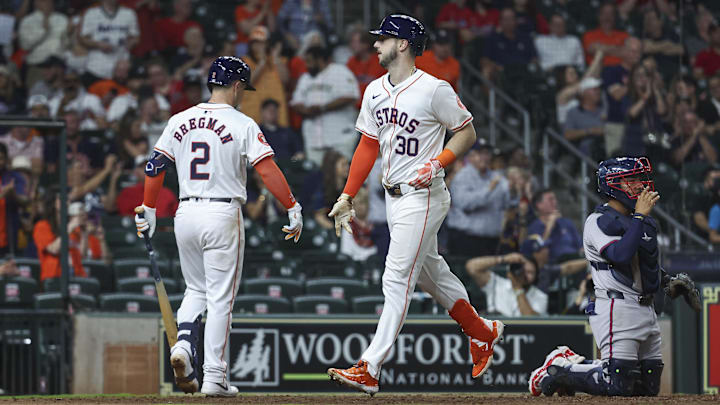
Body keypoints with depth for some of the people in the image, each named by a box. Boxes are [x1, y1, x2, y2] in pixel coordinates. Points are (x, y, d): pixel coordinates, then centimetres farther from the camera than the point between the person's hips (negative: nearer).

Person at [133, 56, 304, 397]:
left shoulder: (179, 121, 7)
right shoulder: (242, 125, -6)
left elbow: (155, 166, 9)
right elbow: (268, 171, -12)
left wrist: (148, 210, 17)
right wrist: (293, 209, -8)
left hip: (185, 215, 4)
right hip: (222, 215, -4)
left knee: (196, 289, 21)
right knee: (220, 298, 1)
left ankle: (183, 344, -5)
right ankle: (214, 378, 0)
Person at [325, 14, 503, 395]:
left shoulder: (434, 89, -14)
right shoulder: (375, 91, 9)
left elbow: (467, 132, -7)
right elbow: (368, 146, 15)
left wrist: (437, 163, -21)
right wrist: (347, 196, 11)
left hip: (423, 196, -8)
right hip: (393, 196, 8)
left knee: (397, 279, -11)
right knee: (430, 273, 19)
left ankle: (369, 370, -15)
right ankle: (482, 331, 38)